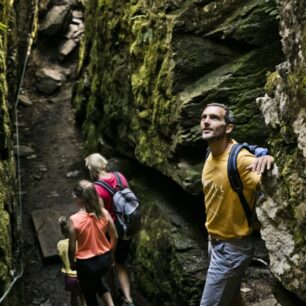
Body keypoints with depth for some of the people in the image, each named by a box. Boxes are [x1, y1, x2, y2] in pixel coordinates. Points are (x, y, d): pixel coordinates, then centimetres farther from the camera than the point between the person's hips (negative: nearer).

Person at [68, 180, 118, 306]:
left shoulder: (74, 219, -22)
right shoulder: (104, 213, -11)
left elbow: (72, 247, -13)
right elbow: (114, 236, -1)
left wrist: (72, 263, 6)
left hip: (86, 263, -4)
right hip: (105, 258, 4)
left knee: (90, 294, 21)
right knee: (97, 280, 36)